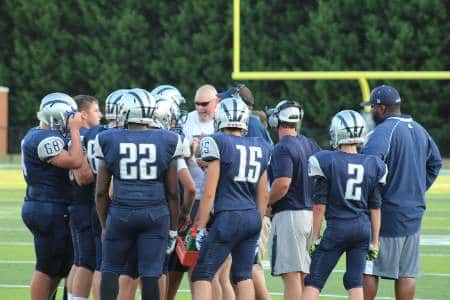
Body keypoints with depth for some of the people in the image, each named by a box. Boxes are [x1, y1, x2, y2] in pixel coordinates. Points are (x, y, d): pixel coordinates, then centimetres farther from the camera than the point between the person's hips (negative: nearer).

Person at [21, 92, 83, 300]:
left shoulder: (34, 135, 14)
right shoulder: (46, 140, -19)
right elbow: (74, 162, -26)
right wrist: (75, 131, -18)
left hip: (39, 207, 10)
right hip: (49, 210, -10)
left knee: (61, 267, 17)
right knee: (47, 269, -2)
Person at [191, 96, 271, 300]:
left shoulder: (217, 143, -6)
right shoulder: (260, 147, 12)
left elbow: (209, 192, -8)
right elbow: (263, 195, 16)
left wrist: (200, 228, -3)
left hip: (228, 216, -6)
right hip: (253, 217, 6)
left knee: (202, 275, -2)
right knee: (243, 275, 11)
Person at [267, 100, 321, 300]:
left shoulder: (283, 149, -13)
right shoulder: (311, 146, 12)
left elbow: (282, 184, -22)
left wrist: (264, 204, -9)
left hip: (289, 214, -8)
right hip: (311, 212, 8)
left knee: (291, 275, -7)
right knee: (305, 274, 12)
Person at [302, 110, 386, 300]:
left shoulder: (327, 162, -8)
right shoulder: (372, 165, 4)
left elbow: (320, 205, -7)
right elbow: (375, 208, 7)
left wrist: (315, 237, 0)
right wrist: (374, 241, 14)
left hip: (337, 227, -4)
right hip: (363, 227, 4)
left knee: (313, 282, 1)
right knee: (355, 282, 8)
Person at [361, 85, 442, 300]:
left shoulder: (384, 132, -14)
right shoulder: (419, 130, 12)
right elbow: (435, 162, 25)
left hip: (386, 211, -7)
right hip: (413, 211, 7)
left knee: (368, 270, -2)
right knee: (407, 272, 9)